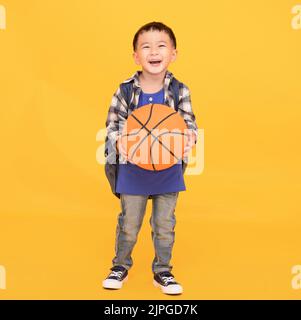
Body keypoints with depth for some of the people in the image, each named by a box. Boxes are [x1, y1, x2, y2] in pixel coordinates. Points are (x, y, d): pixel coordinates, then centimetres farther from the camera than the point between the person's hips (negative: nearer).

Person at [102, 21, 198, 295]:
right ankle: (121, 266, 36)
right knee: (129, 225, 13)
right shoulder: (126, 90, -10)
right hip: (133, 170, -1)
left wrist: (190, 137, -24)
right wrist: (119, 141, -23)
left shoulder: (180, 90, -8)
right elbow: (112, 123, -3)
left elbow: (189, 122, -2)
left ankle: (162, 271, 33)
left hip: (169, 171, 1)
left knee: (165, 226, 14)